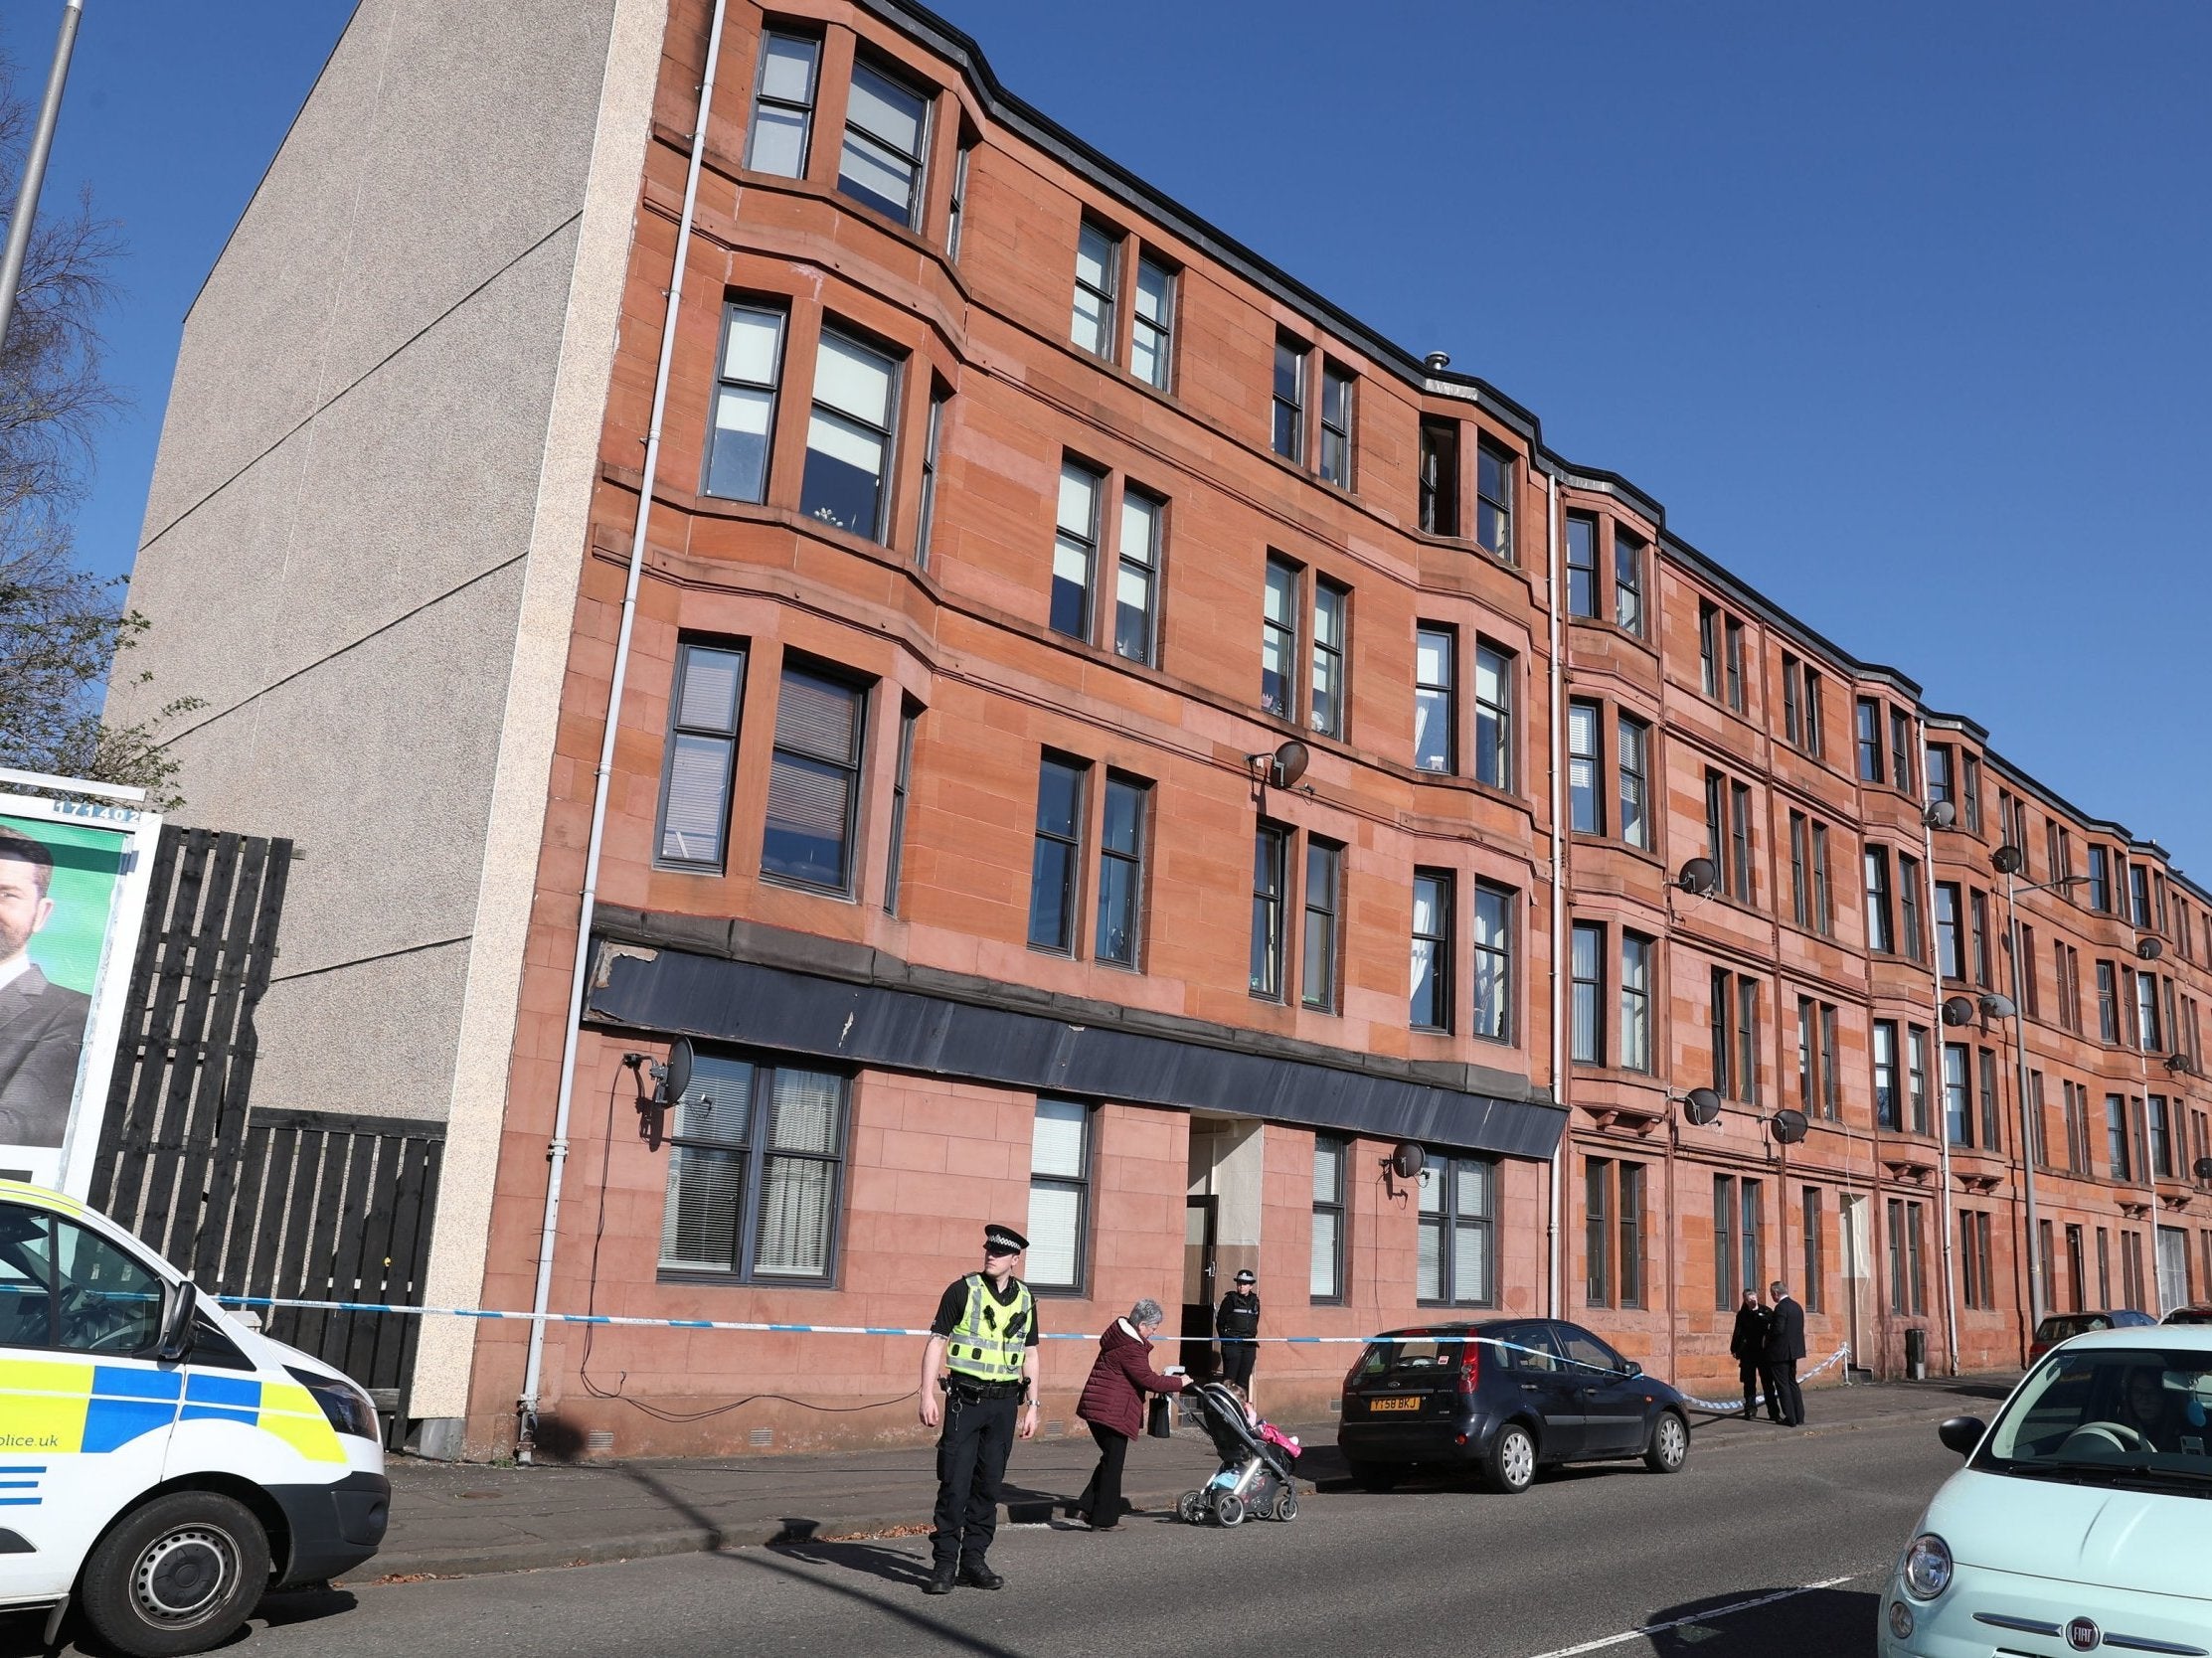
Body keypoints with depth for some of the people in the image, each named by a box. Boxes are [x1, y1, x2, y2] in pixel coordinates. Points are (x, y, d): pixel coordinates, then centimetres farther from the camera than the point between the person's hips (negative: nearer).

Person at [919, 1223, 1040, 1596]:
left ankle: (974, 1560, 17)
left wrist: (1032, 1406, 10)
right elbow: (936, 1342, -5)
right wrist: (927, 1396, -12)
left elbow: (1030, 1355, 14)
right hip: (965, 1399, -4)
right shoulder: (962, 1290, -5)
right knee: (955, 1484, -6)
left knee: (989, 1485, 8)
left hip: (1005, 1402, 4)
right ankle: (944, 1565, 2)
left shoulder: (1025, 1299, 7)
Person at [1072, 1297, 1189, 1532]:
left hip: (1096, 1407, 10)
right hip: (1112, 1412, -10)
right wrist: (1179, 1383, -4)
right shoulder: (1130, 1348, -19)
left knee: (1110, 1460, 18)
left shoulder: (1120, 1332, 13)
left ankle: (1086, 1508, 16)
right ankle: (1103, 1520, 8)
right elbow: (1149, 1380, -18)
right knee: (1113, 1463, 1)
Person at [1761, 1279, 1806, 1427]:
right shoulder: (1797, 1306, 9)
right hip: (1794, 1351, 9)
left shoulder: (1781, 1307, -18)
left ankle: (1790, 1419, 0)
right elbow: (1800, 1329, 13)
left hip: (1780, 1352, -9)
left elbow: (1778, 1329, -24)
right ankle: (1799, 1417, 18)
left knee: (1782, 1385, -1)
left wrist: (1767, 1334, -5)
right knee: (1792, 1383, 16)